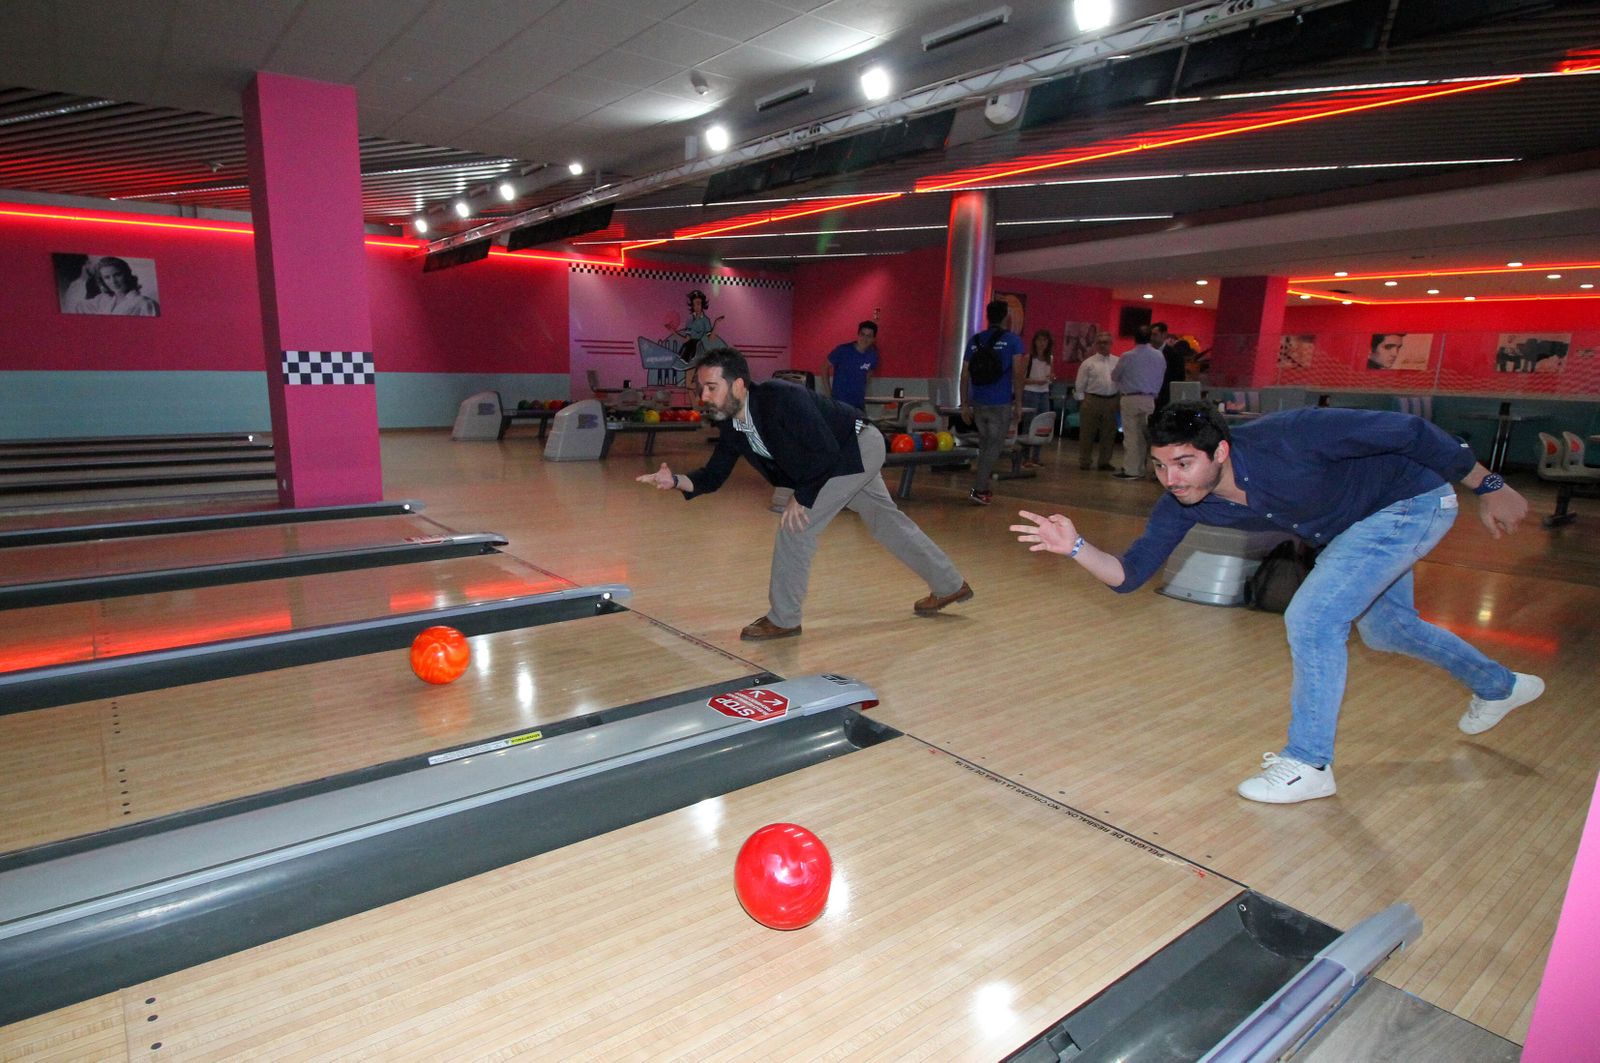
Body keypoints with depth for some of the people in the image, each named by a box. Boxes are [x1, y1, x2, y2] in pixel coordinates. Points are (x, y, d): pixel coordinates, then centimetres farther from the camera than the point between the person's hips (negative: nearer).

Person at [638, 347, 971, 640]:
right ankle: (950, 585, 37)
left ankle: (783, 619, 1)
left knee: (797, 524, -13)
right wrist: (676, 480, -20)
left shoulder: (781, 399, -33)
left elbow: (826, 451, -32)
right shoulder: (730, 426, -8)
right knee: (885, 521, 20)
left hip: (858, 449, -9)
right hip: (842, 459, 9)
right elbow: (713, 477, -3)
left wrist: (802, 497, -24)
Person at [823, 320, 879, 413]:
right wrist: (828, 392, -7)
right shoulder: (842, 350, -13)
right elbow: (825, 367, -4)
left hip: (859, 404, 4)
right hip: (838, 401, -4)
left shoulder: (873, 355, 0)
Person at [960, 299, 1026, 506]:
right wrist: (1018, 403, -3)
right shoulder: (1013, 340, -4)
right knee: (994, 447, 2)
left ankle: (983, 488, 20)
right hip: (1001, 404, -4)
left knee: (984, 446, 17)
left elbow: (964, 374, 7)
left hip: (978, 403, 5)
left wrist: (964, 404, 12)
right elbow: (1017, 373, -10)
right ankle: (978, 490, -4)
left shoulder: (974, 340, 8)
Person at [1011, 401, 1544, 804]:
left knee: (1312, 618, -22)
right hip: (1352, 528, 7)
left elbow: (1407, 431, -27)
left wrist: (1489, 488, -16)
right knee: (1382, 628, 26)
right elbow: (1130, 574, -24)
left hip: (1415, 498, -7)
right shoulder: (1182, 504, -22)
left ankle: (1309, 765, -3)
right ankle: (1499, 686, 57)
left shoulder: (1286, 437, -39)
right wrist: (1075, 546, -42)